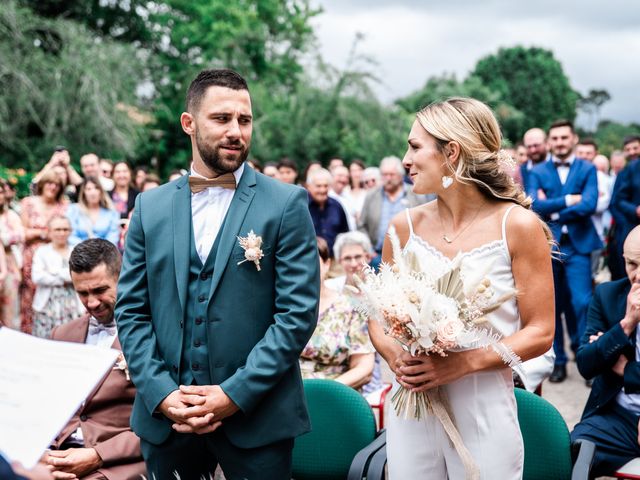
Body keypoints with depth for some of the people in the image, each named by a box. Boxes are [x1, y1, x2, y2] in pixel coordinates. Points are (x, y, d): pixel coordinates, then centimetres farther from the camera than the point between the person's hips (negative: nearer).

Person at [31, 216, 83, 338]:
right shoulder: (42, 251, 8)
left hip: (72, 308, 1)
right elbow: (37, 277, -6)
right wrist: (64, 280, -5)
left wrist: (57, 273, -8)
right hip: (48, 307, -1)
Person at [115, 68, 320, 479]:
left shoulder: (287, 204, -3)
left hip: (258, 418, -2)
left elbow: (298, 312, -8)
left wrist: (235, 394, -13)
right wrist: (162, 394, -6)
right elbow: (130, 310, 5)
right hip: (164, 415, 3)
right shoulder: (151, 207, 6)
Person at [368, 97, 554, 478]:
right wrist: (394, 354, -11)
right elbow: (379, 316, 11)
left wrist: (464, 363, -18)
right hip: (411, 408, 3)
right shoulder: (406, 226, 3)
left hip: (484, 411, -3)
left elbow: (540, 332, -6)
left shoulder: (518, 226, -7)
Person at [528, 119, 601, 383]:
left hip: (578, 245, -1)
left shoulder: (587, 169, 5)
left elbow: (589, 205, -10)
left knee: (582, 302, -9)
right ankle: (558, 360, 17)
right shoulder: (538, 172, 7)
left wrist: (553, 211, -8)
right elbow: (534, 205, -8)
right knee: (552, 306, 6)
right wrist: (567, 200, -12)